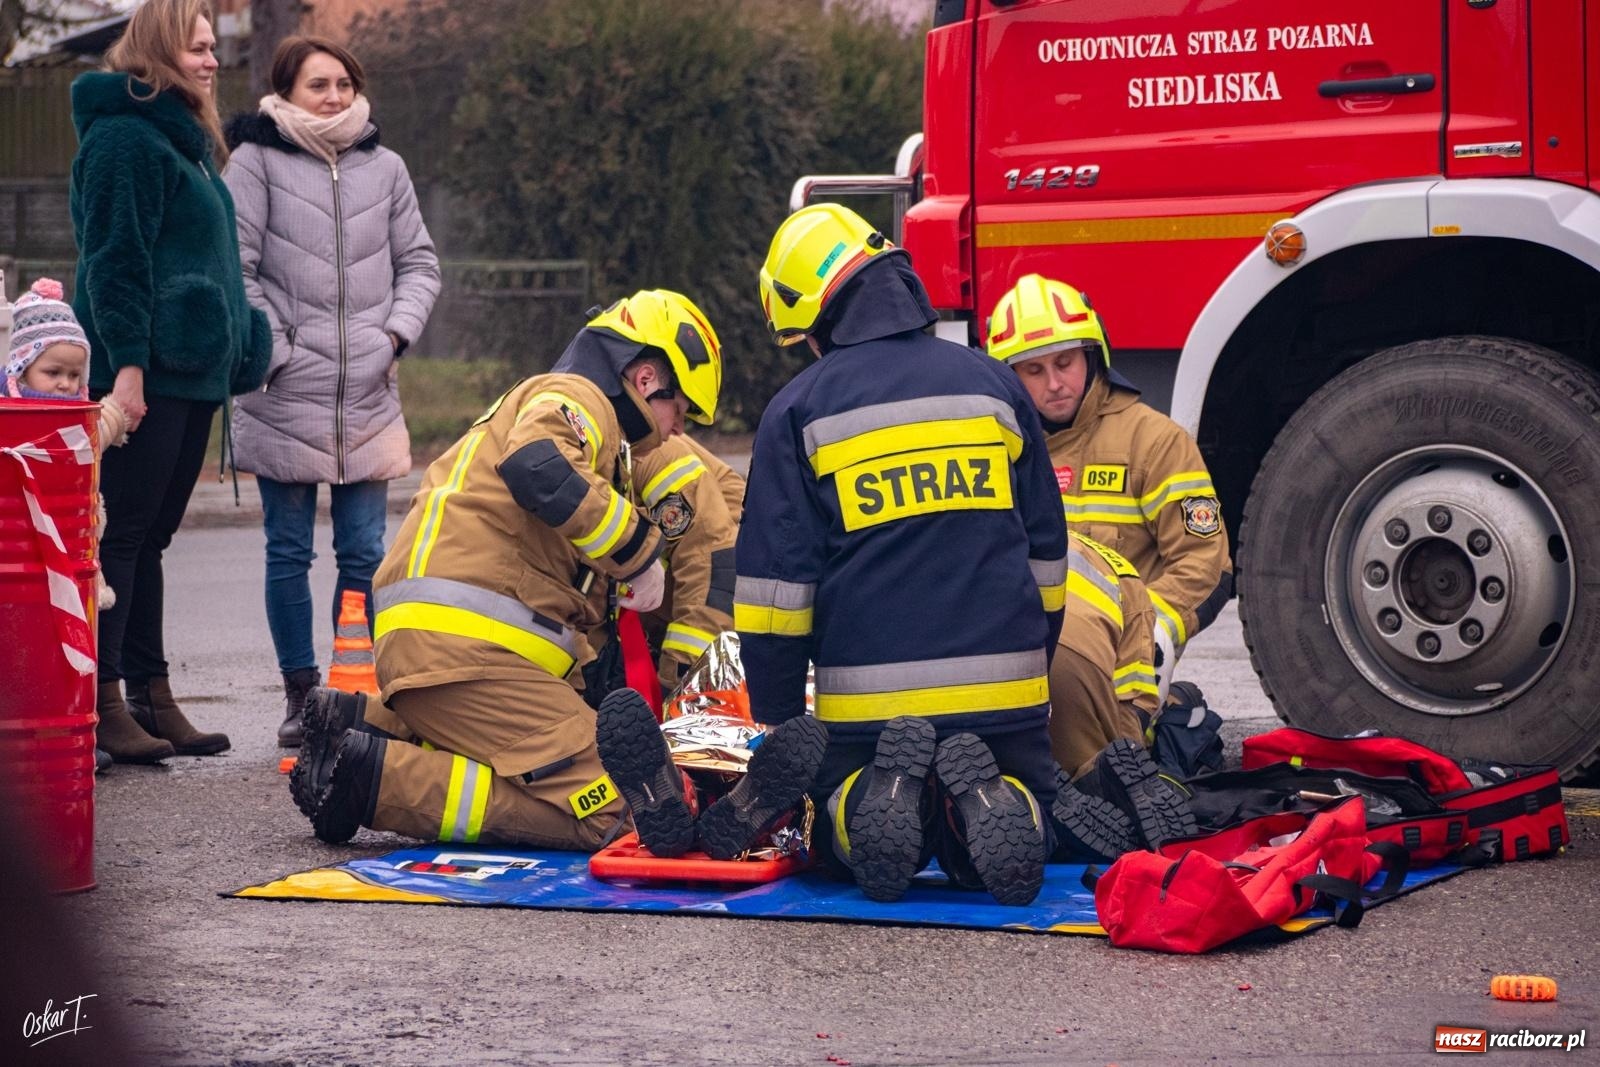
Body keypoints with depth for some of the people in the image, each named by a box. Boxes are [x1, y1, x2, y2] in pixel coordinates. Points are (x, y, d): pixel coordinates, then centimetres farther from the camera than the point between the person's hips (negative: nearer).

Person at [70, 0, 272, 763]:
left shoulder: (187, 140, 21)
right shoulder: (124, 137, -9)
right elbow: (114, 258, -16)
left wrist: (233, 353, 19)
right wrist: (125, 363, -21)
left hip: (192, 371, 9)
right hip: (146, 372, -9)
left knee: (148, 537, 11)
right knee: (123, 532, -8)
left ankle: (152, 699, 14)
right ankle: (104, 706, -7)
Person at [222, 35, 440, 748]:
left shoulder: (384, 167, 10)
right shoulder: (256, 162, -2)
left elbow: (418, 263, 16)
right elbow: (236, 270, -5)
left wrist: (397, 331, 1)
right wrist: (274, 351, -10)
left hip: (367, 396, 3)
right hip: (284, 396, -3)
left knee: (364, 555, 3)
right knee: (289, 552, 3)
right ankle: (301, 694, 12)